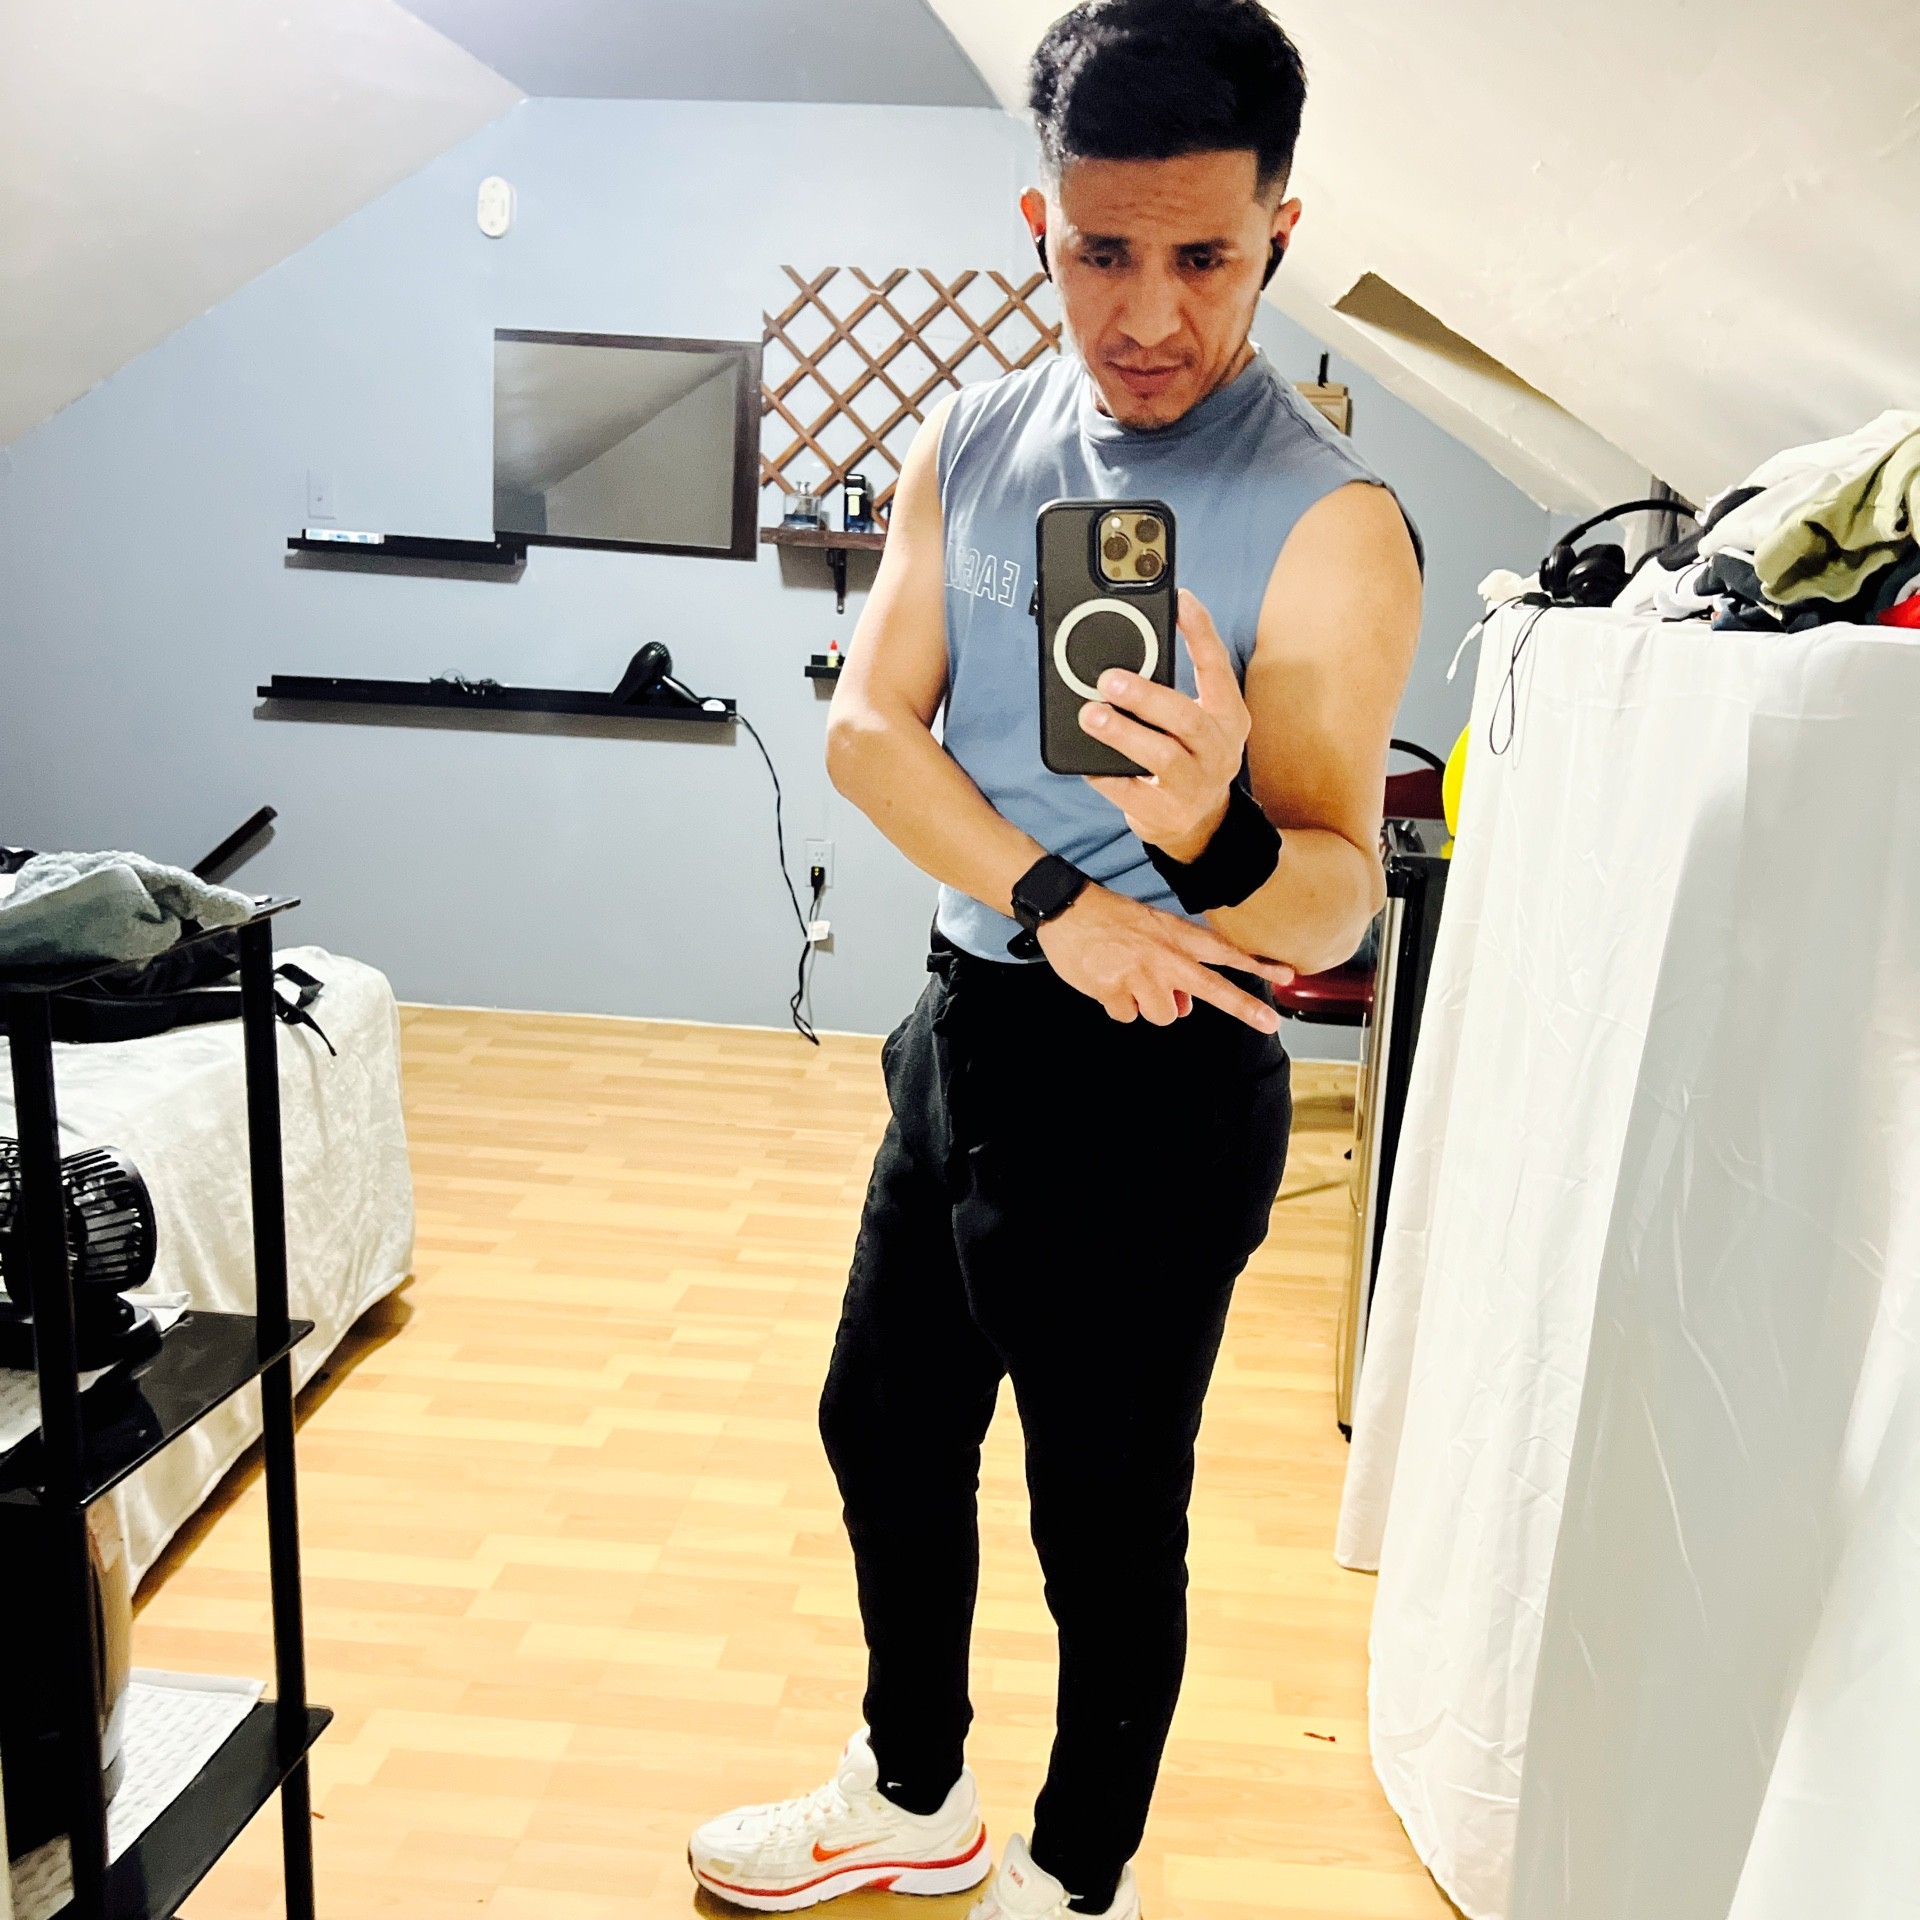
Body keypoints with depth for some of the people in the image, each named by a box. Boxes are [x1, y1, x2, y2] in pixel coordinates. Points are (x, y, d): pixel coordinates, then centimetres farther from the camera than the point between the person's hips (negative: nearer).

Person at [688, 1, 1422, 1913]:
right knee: (883, 1428, 20)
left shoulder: (1329, 523, -17)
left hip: (1155, 1086, -6)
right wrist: (1052, 899, -19)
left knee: (1108, 1524, 9)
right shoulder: (973, 440, 2)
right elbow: (868, 719, -4)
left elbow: (1336, 906, -18)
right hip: (968, 1023, 7)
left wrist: (1218, 835, -41)